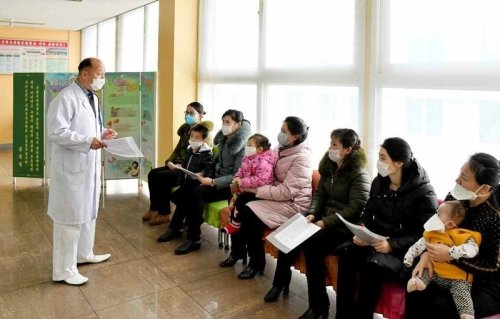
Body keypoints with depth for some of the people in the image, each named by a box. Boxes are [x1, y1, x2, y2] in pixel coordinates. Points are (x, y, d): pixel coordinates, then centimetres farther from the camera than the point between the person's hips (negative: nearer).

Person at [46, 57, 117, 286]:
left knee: (88, 212, 20)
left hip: (90, 165, 10)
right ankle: (64, 270, 10)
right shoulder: (65, 98, -18)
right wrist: (88, 141, -27)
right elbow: (55, 132, -23)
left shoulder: (92, 97, 12)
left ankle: (84, 253, 37)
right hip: (72, 167, -9)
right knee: (70, 217, -2)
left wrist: (101, 133, 3)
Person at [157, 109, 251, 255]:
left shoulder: (242, 146, -13)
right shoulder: (223, 140, 10)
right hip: (217, 179, 7)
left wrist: (213, 182, -25)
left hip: (230, 186, -7)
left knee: (197, 192, -27)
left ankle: (193, 239, -19)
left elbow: (237, 176, -18)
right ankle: (175, 228, -5)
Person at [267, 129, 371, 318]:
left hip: (344, 226, -7)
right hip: (324, 219, 7)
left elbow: (355, 208, -19)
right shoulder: (329, 166, 11)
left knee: (311, 245, -29)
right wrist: (312, 213, -7)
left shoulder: (359, 174, -12)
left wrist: (326, 222, -24)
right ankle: (280, 283, 6)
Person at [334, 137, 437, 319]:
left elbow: (423, 234, -14)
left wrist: (392, 244, -26)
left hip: (403, 250, -5)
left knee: (372, 265, -34)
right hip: (375, 239, 5)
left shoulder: (424, 193, -11)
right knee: (346, 252, -25)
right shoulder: (379, 182, 7)